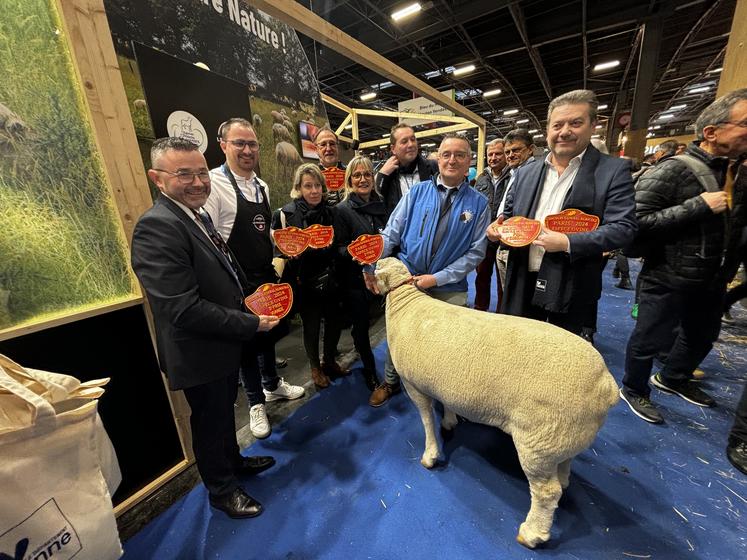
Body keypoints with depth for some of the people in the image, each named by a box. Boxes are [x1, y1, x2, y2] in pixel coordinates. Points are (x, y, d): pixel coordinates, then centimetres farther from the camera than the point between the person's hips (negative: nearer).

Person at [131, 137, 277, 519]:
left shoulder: (198, 216, 5)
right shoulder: (157, 227, -25)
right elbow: (184, 310, -30)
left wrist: (248, 297, 1)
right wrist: (252, 324, -23)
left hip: (223, 344, 9)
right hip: (200, 353, -8)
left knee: (224, 410, 28)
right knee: (210, 421, 16)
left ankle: (233, 461, 54)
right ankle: (221, 490, 43)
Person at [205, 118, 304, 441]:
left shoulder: (262, 186, 9)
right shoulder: (214, 184, -14)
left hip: (267, 278, 7)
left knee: (268, 335, 22)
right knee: (247, 342, 10)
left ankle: (272, 385, 46)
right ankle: (256, 403, 33)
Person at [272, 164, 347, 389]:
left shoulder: (329, 212, 3)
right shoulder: (286, 214, -8)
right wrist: (292, 254, -25)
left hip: (329, 279, 4)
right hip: (305, 282, -3)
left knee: (334, 322, 12)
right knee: (311, 326, 9)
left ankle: (329, 361, 39)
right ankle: (315, 368, 35)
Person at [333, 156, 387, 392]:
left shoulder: (381, 205, 9)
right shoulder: (342, 210, -5)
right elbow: (339, 247, -8)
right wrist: (354, 253, -26)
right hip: (355, 278, -3)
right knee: (361, 325, 9)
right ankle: (369, 370, 33)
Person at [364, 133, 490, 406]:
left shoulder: (479, 204, -2)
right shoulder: (417, 192, 0)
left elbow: (476, 251, -6)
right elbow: (390, 234, -3)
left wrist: (437, 278, -15)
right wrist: (371, 267, -15)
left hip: (449, 288, 0)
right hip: (405, 281, 1)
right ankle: (390, 382, 42)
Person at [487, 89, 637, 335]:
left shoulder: (614, 170, -4)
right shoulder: (525, 173, 9)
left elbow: (623, 228, -10)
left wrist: (568, 243, -23)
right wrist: (498, 226, -4)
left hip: (570, 288, -3)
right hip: (523, 283, 4)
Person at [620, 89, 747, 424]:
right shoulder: (672, 172, -18)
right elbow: (637, 223, -28)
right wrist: (699, 206, -28)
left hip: (713, 282, 8)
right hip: (669, 282, -8)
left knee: (702, 337, 26)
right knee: (648, 342, 9)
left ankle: (673, 379, 50)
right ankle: (634, 389, 32)